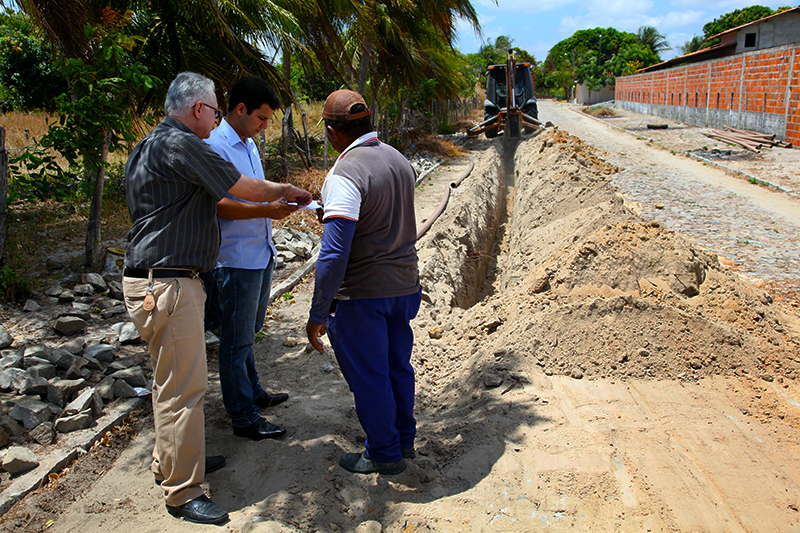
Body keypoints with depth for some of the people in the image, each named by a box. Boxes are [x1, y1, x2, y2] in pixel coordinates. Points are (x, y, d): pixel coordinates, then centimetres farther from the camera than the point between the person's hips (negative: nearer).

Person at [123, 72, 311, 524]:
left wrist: (272, 206, 22)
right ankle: (182, 492, 7)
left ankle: (172, 459, 37)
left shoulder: (150, 146, 18)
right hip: (166, 285, -11)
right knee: (184, 385, -4)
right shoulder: (180, 145, -16)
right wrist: (289, 191, 7)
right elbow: (250, 190, -12)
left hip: (167, 280, 11)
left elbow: (210, 205, 22)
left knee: (175, 379, 21)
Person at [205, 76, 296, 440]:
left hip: (261, 253, 9)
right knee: (237, 339, 2)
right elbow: (218, 205, -23)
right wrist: (266, 210, -28)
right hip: (236, 259, -9)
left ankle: (251, 392, 38)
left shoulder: (249, 144, 14)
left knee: (249, 331, 22)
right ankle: (243, 418, 13)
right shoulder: (215, 147, -16)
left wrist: (279, 202, 7)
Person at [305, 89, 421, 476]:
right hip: (404, 284, 8)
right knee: (397, 365, 21)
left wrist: (318, 314, -19)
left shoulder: (345, 175, -22)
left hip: (362, 294, -8)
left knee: (368, 375, 9)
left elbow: (334, 254, -26)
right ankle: (404, 439, 37)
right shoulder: (399, 160, 4)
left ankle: (384, 453, 26)